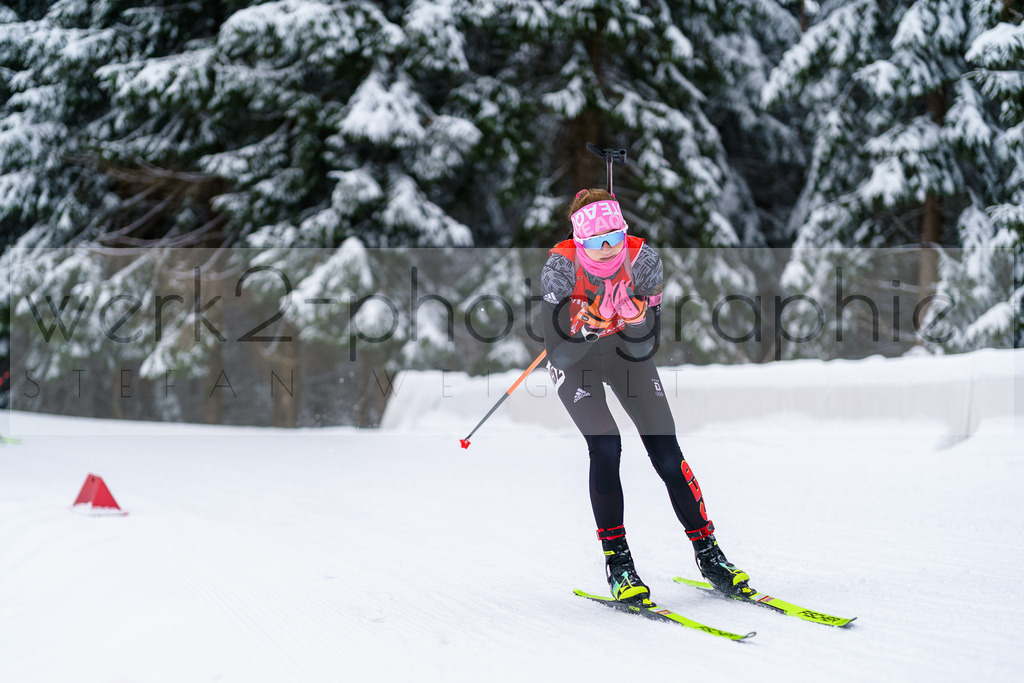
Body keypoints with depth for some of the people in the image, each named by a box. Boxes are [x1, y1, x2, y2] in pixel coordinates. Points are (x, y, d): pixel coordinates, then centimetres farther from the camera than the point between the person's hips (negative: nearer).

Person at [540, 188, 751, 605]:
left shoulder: (643, 261, -24)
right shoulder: (561, 268, -29)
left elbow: (643, 351, -20)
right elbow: (559, 354, -28)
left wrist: (637, 320, -39)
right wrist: (587, 329, -44)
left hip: (625, 351, 2)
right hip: (574, 357, -2)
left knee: (666, 452, -7)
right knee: (605, 447, -21)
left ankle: (707, 553, 5)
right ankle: (617, 562, -9)